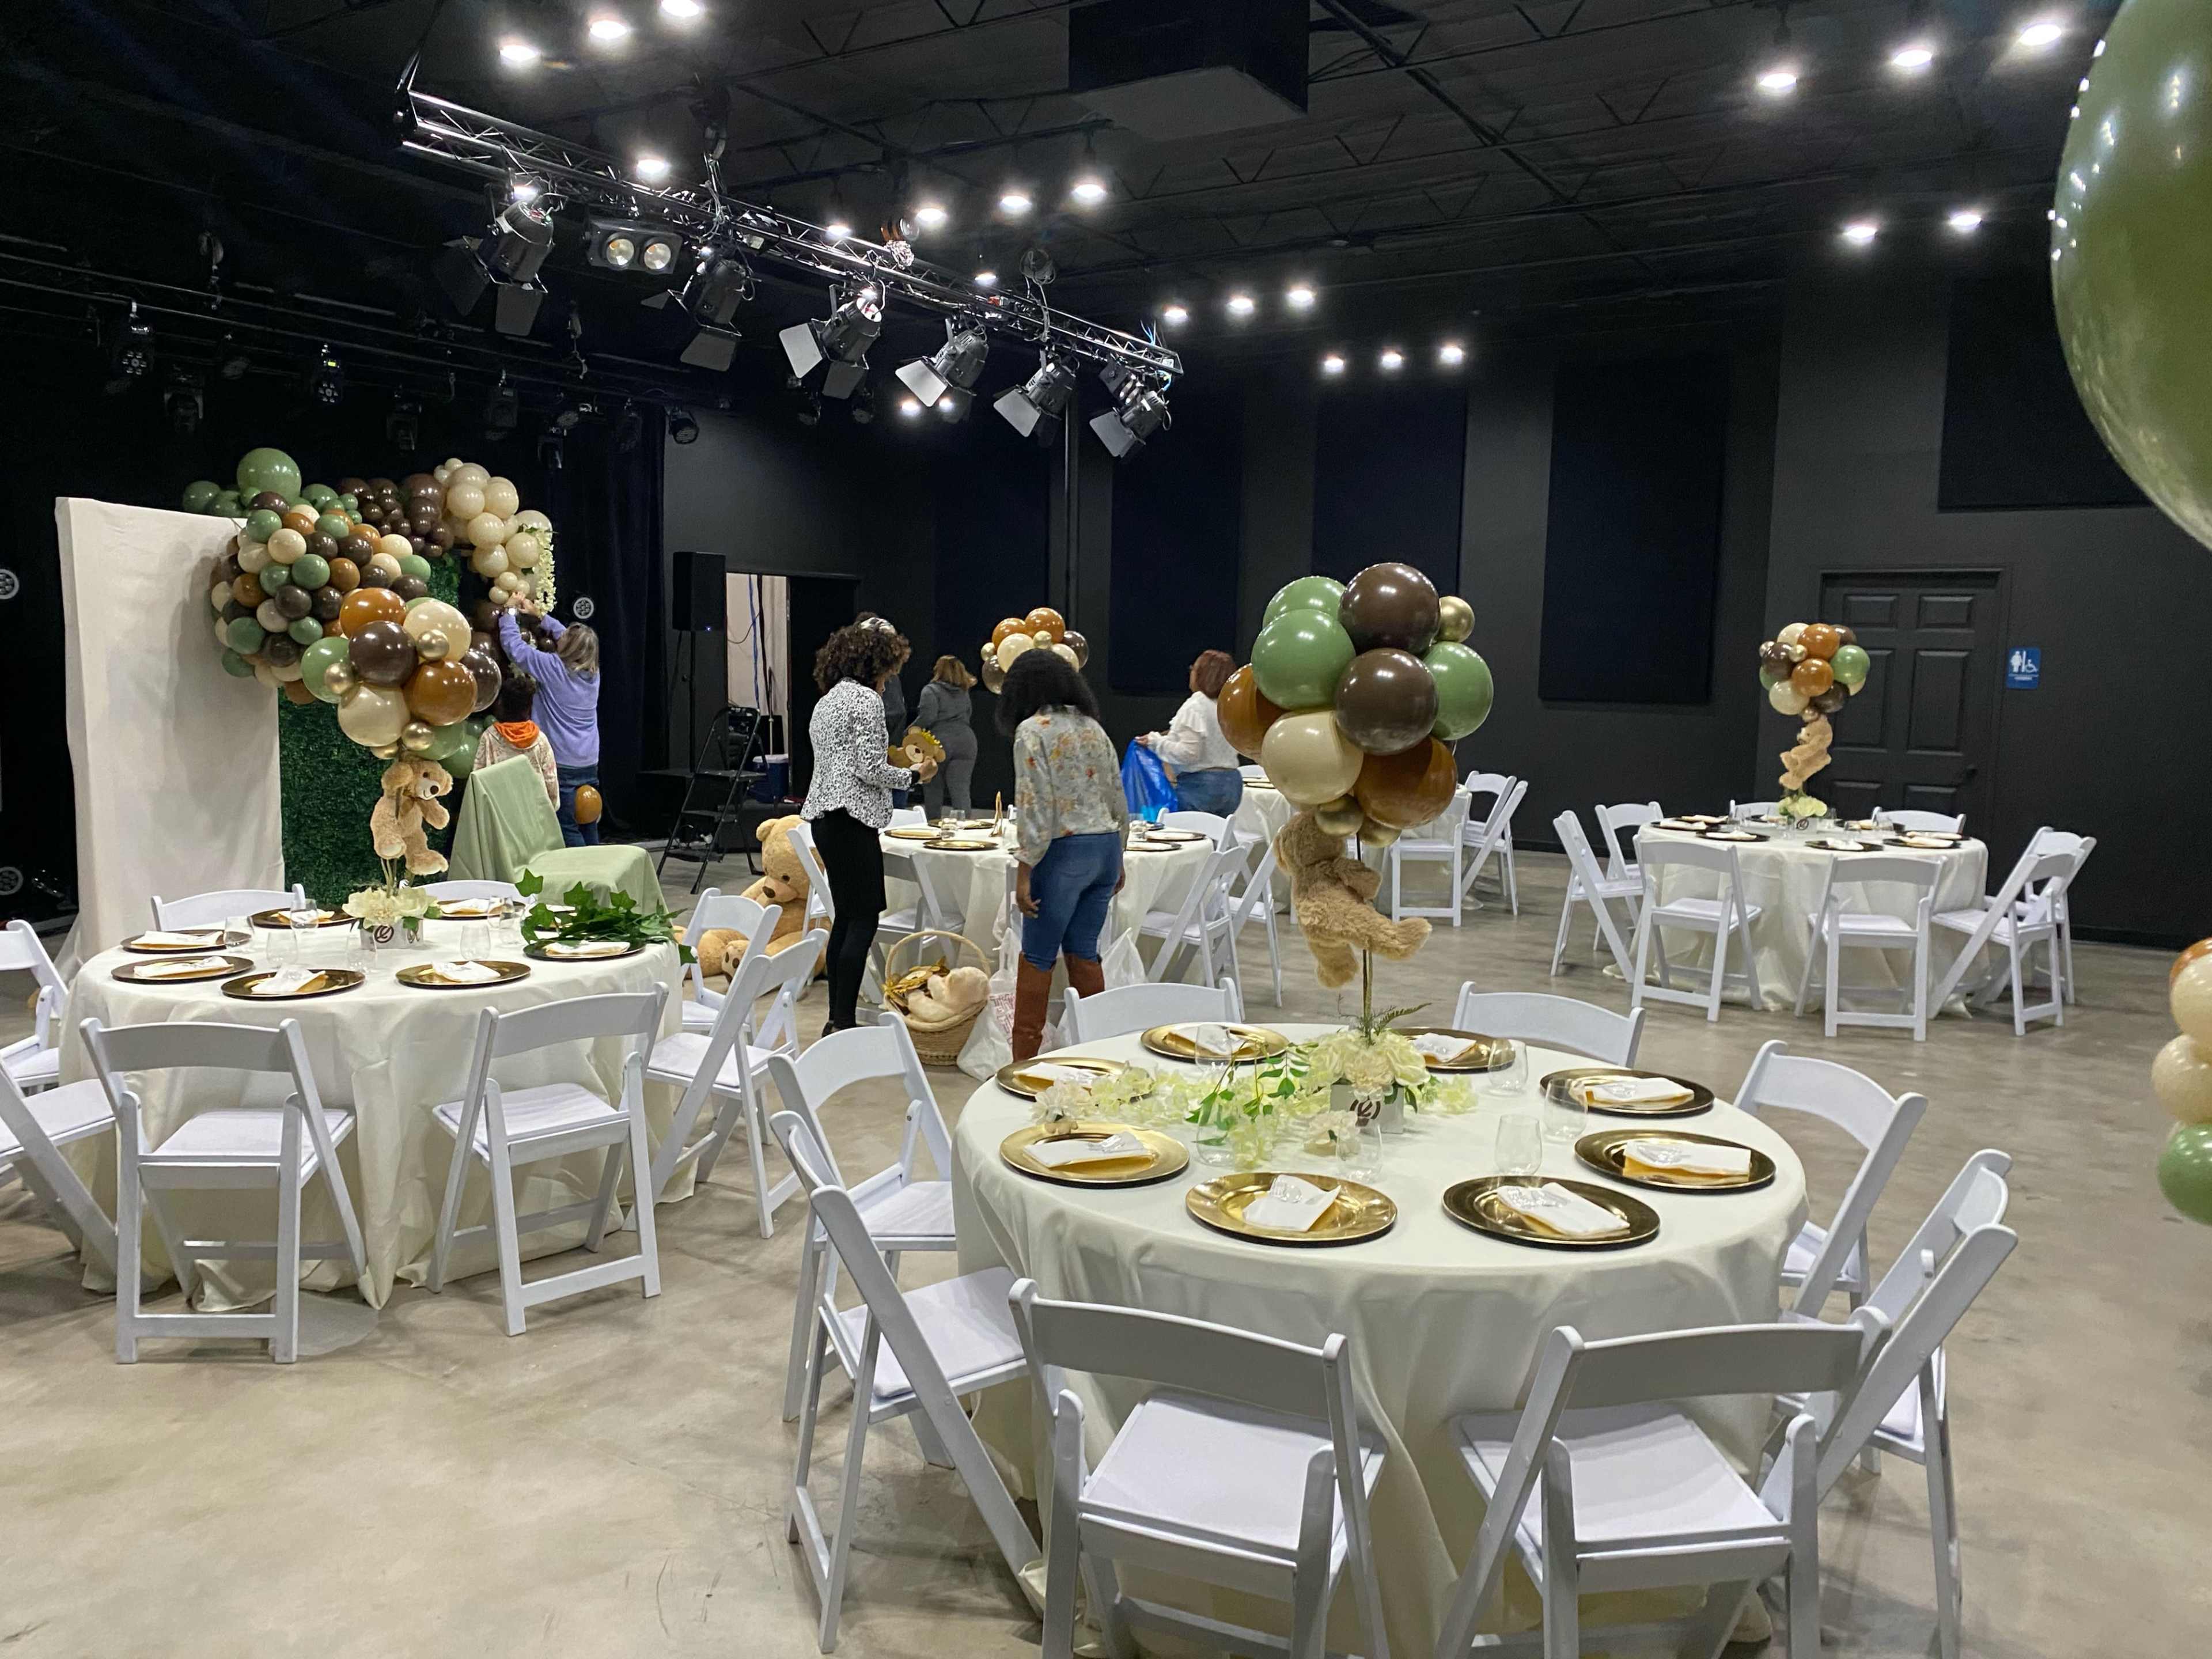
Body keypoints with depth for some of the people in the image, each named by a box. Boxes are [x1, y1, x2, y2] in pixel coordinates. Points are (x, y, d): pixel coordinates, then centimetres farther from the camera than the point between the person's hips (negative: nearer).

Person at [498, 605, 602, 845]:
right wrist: (541, 618, 25)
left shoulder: (554, 668, -12)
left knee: (568, 829, -4)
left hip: (563, 764, -7)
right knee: (589, 828, 11)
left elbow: (515, 647, -5)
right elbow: (563, 635, 23)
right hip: (590, 763, 7)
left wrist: (509, 615, 10)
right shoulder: (592, 672, 5)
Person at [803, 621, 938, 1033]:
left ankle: (837, 1019, 15)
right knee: (864, 920, -8)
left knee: (846, 917, 13)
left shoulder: (826, 702, 21)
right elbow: (869, 767, -14)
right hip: (851, 817, -10)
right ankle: (844, 1021, -11)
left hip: (823, 815, 10)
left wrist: (897, 769, 27)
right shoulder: (866, 698, -7)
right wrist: (913, 774, 0)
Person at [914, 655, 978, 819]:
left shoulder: (931, 690, -3)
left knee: (933, 789, 11)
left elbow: (928, 717, -13)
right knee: (961, 790, -3)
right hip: (966, 740, 4)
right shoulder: (963, 693, 17)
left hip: (940, 740, -4)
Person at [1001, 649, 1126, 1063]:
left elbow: (1035, 806, -15)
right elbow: (1118, 799, 14)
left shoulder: (1032, 730, -8)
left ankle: (1024, 1056, 7)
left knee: (1037, 957, 2)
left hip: (1063, 852, -7)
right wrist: (1117, 859, 22)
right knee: (1083, 952, 14)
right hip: (1106, 847, 7)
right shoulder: (1093, 727, 12)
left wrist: (1024, 872, -13)